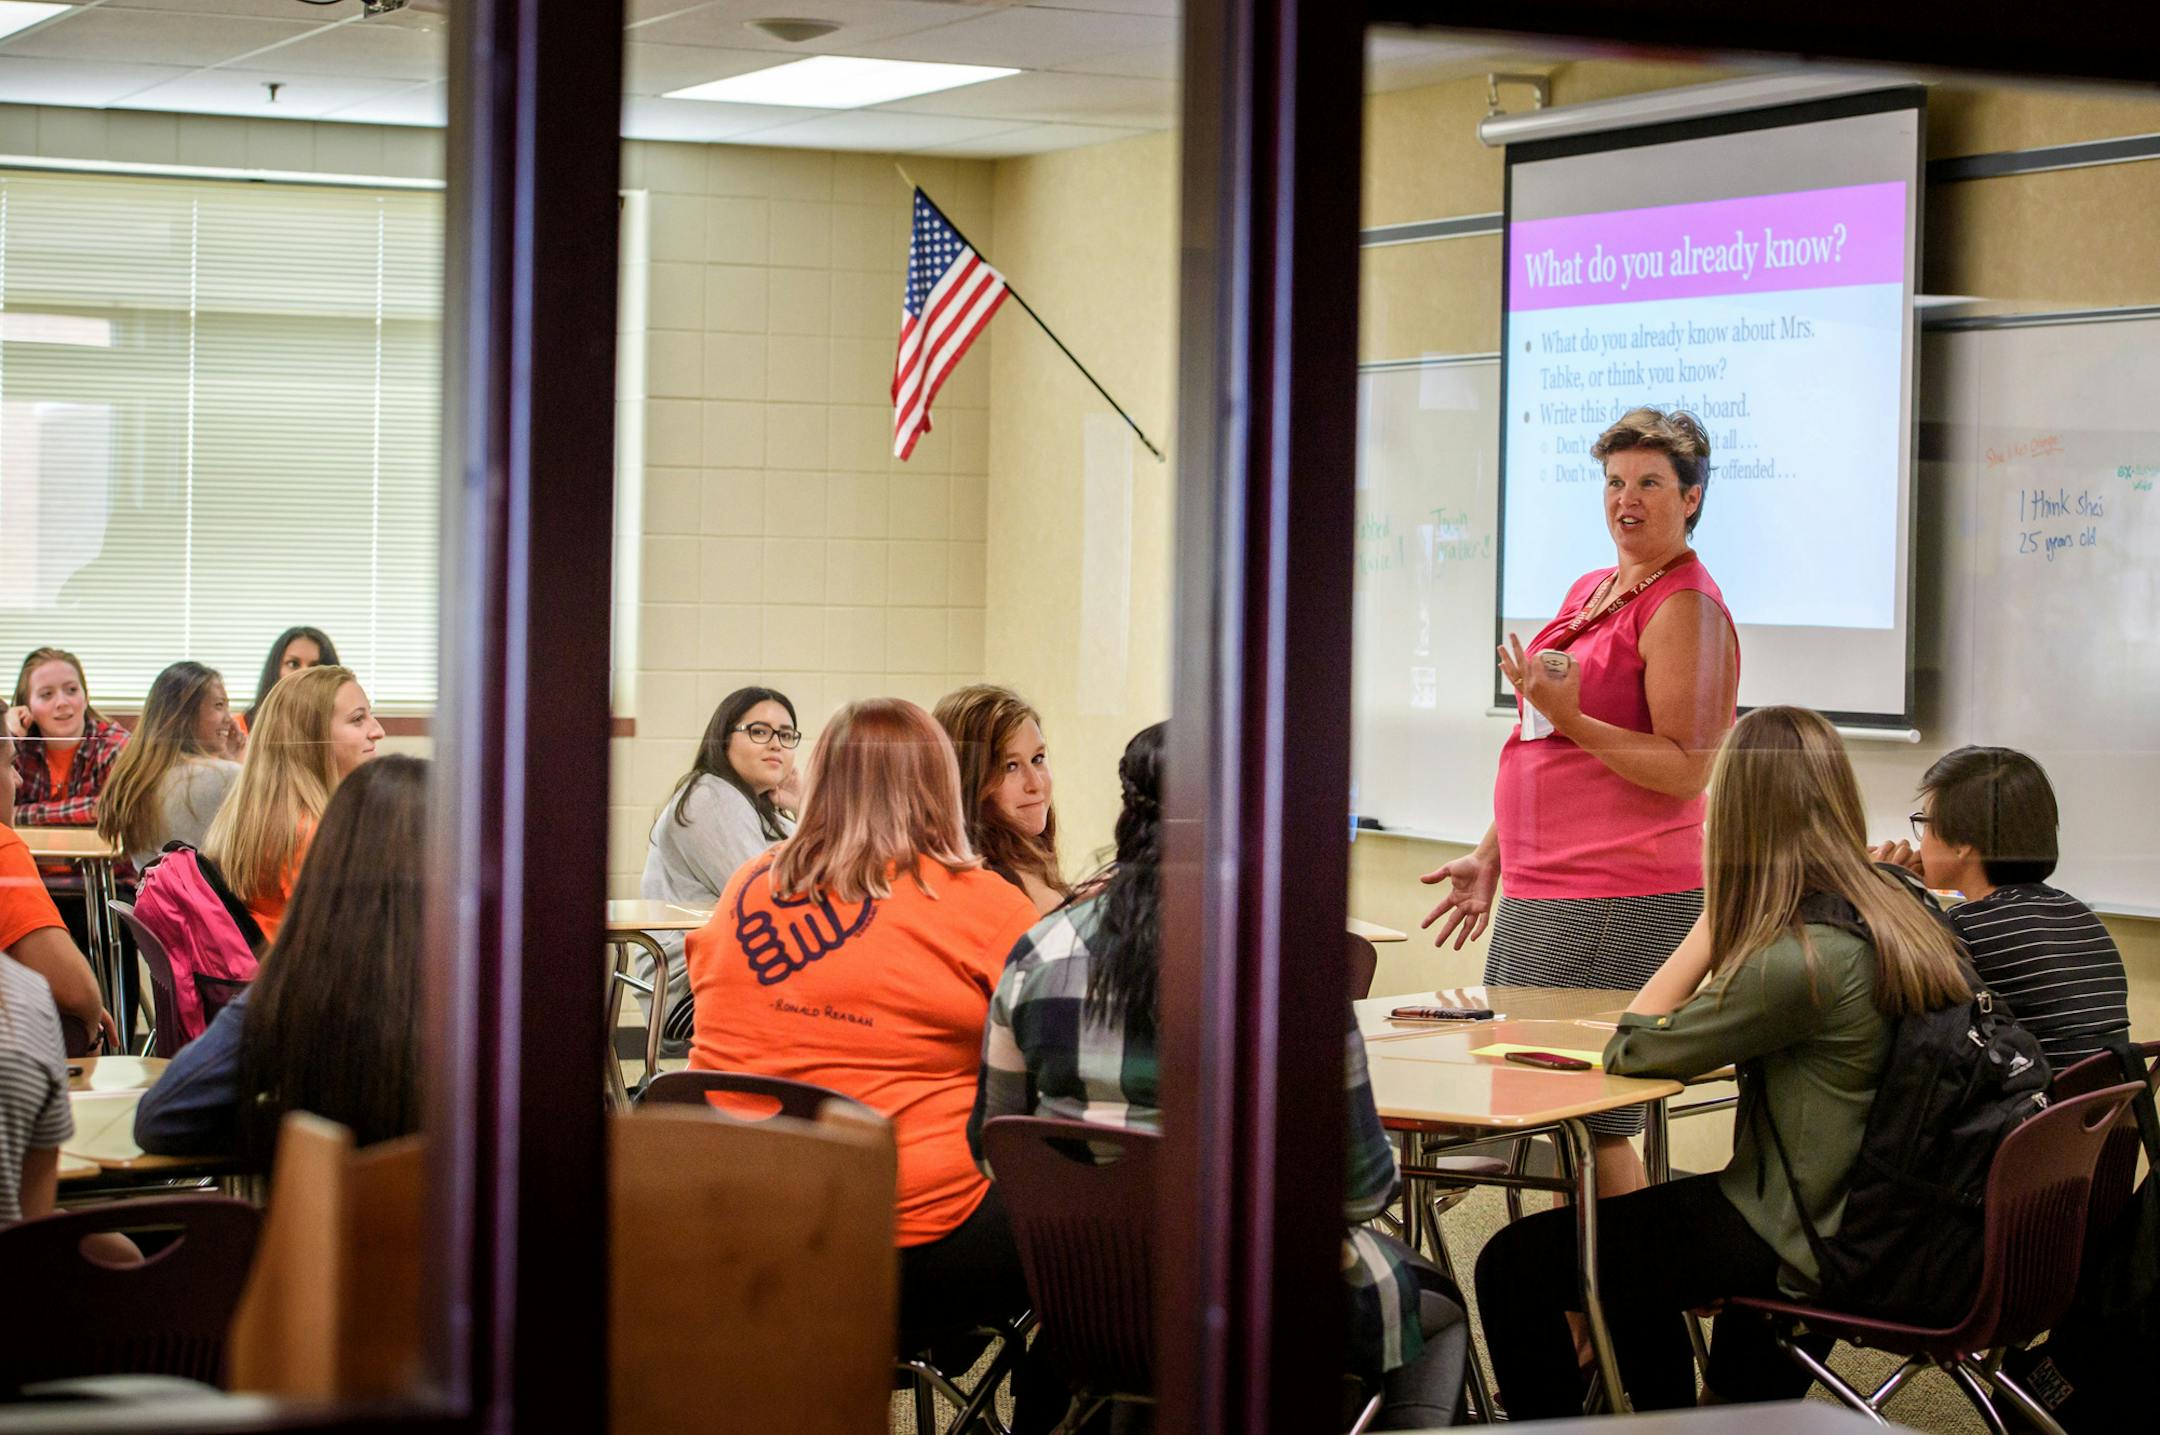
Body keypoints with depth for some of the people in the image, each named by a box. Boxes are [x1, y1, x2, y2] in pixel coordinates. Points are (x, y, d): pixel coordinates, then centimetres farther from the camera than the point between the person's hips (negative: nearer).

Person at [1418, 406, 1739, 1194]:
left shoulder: (1686, 606, -9)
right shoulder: (1590, 591, 18)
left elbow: (1686, 771, -15)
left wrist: (1569, 716, -22)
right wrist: (1492, 858, 26)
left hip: (1619, 903, -9)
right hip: (1537, 890, 9)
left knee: (1591, 1122, -10)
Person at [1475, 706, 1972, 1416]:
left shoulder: (1799, 960, -26)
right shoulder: (1904, 914, 0)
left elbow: (1630, 1047, -15)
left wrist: (1714, 915, -12)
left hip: (1806, 1245, -9)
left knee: (1512, 1265, -5)